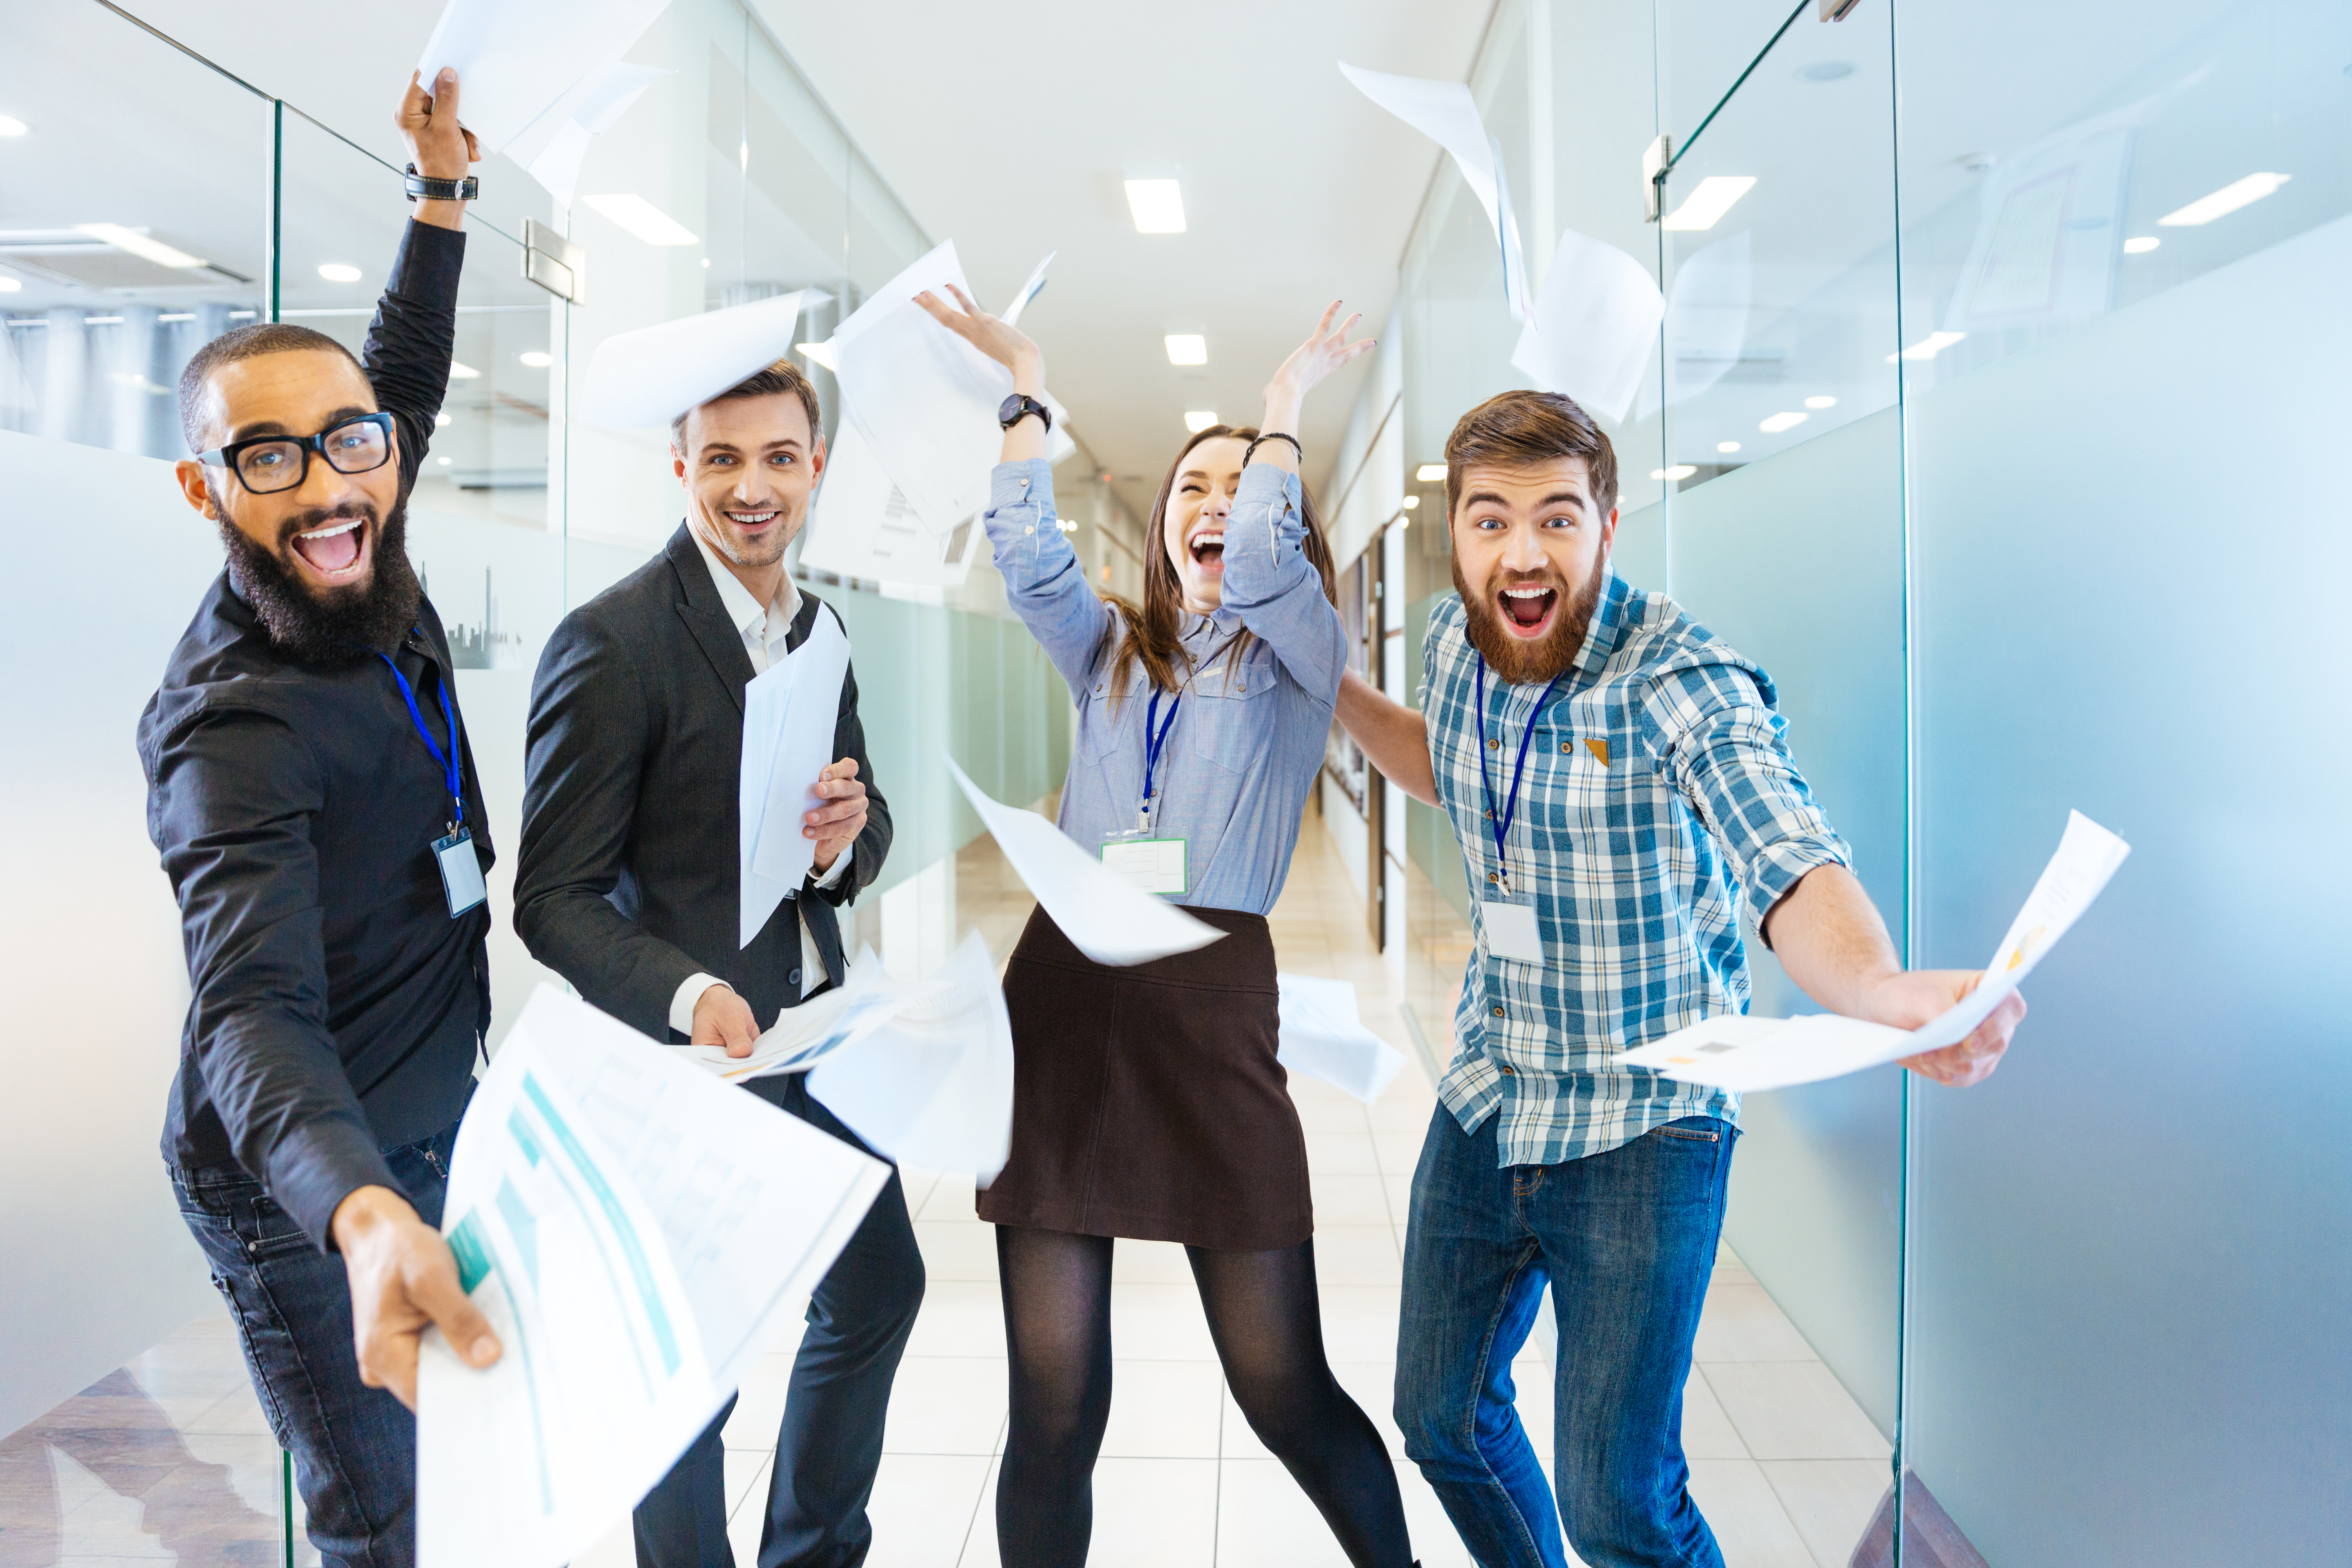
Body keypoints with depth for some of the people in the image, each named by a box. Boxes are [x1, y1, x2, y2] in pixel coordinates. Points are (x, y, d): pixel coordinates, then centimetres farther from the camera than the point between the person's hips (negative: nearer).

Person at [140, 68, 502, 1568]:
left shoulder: (365, 576, -3)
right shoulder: (230, 725, -27)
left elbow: (409, 374, 15)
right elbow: (253, 1014, -39)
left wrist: (443, 187, 10)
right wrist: (365, 1214, -57)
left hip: (424, 1133, 8)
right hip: (307, 1185, -8)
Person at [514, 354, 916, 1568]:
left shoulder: (816, 626, 6)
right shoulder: (611, 640, -18)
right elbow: (554, 899, -18)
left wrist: (847, 838, -12)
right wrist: (689, 995, -35)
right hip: (690, 1054, -8)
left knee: (879, 1288, 21)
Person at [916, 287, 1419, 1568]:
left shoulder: (1297, 654, 9)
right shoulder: (1107, 648, 19)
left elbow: (1259, 566, -10)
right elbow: (1024, 554, 4)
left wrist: (1284, 411, 1)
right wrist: (1026, 388, 5)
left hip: (1211, 1000, -3)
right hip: (1063, 988, 3)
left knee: (1284, 1392, 4)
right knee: (1052, 1405, 4)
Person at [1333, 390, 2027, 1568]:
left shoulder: (1683, 681, -21)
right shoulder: (1451, 642, -3)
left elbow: (1790, 865, -38)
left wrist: (1883, 991, -59)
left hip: (1642, 1131, -6)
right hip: (1484, 1104, 6)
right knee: (1442, 1418, 19)